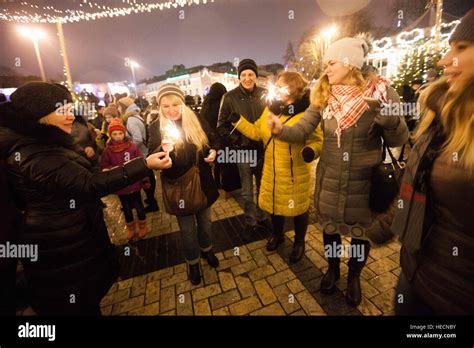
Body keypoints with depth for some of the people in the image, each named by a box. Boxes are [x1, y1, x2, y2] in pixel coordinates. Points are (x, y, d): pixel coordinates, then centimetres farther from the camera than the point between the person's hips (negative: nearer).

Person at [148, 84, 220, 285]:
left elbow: (213, 142, 8)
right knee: (187, 228, 12)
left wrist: (213, 151, -14)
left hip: (202, 182, 2)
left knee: (205, 221, 21)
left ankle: (206, 249, 49)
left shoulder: (197, 121, -4)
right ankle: (192, 262, 38)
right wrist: (163, 150, -37)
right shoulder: (156, 128, -9)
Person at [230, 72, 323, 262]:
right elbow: (257, 132, 8)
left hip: (295, 173, -5)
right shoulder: (270, 109, 4)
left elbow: (317, 140, -11)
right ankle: (277, 235, 48)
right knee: (274, 204, 20)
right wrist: (238, 120, 1)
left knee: (298, 207, 13)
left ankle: (299, 242, 39)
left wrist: (311, 150, -32)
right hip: (272, 171, 5)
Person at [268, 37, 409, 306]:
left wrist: (387, 116, -27)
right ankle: (333, 270, 47)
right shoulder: (323, 97, -1)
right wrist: (281, 129, -29)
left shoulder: (379, 91, -8)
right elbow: (301, 131, -9)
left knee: (362, 231, 17)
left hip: (365, 181, -1)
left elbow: (399, 140, -8)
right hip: (329, 180, 2)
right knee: (329, 226, 18)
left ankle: (354, 277, 47)